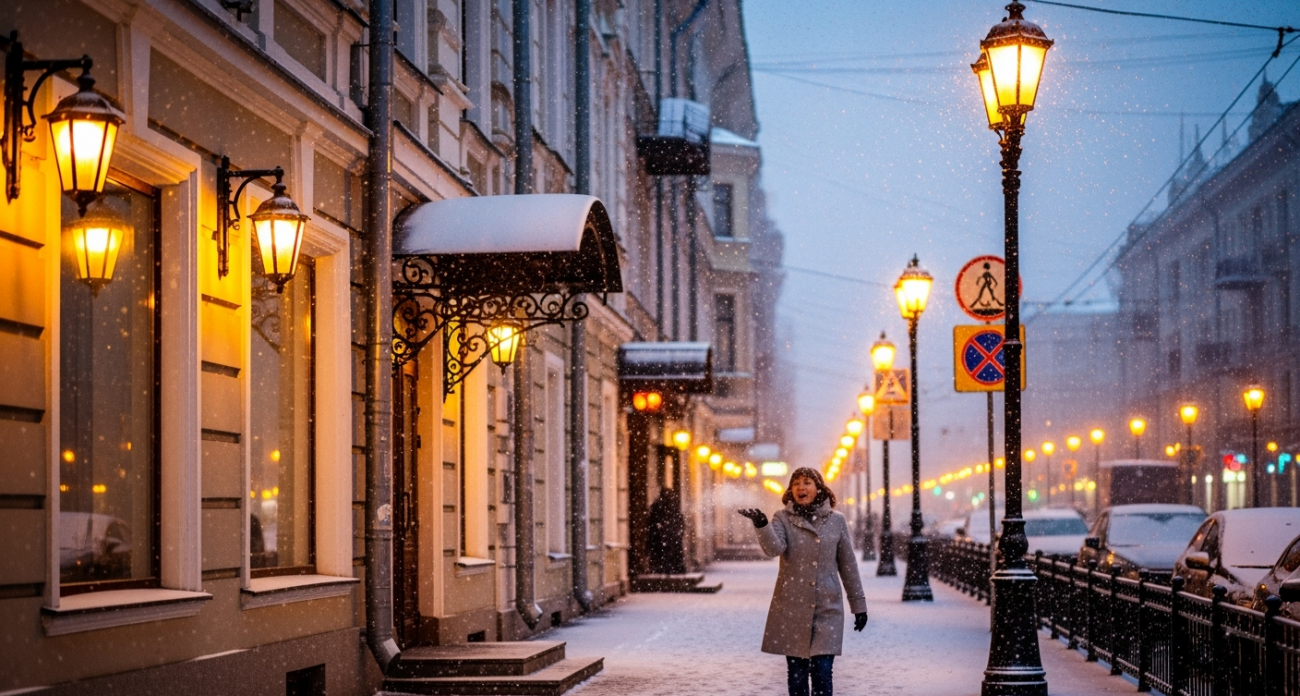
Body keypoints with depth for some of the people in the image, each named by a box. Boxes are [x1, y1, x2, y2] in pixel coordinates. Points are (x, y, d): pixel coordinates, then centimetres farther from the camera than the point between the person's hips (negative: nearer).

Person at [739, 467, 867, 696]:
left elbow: (848, 566, 9)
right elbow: (773, 548, -19)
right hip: (791, 609, 0)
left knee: (822, 673, -6)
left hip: (827, 609, 0)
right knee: (796, 674, 4)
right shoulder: (783, 518, 1)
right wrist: (761, 524, -38)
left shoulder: (836, 520, 4)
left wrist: (858, 604, 10)